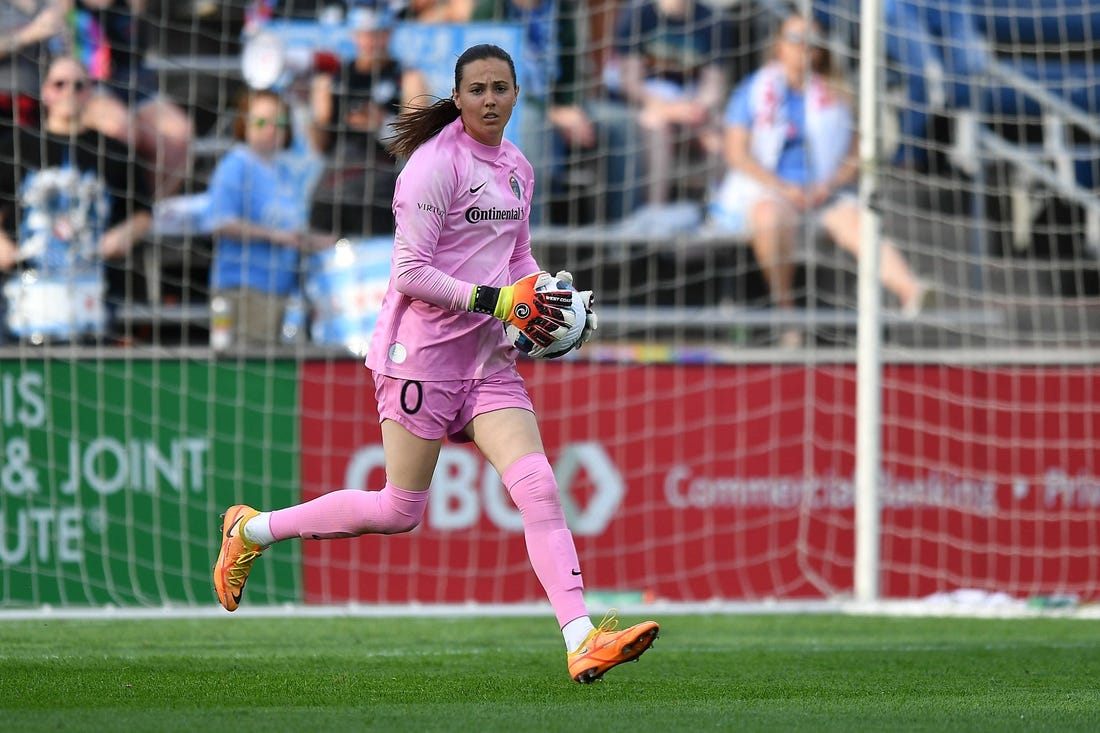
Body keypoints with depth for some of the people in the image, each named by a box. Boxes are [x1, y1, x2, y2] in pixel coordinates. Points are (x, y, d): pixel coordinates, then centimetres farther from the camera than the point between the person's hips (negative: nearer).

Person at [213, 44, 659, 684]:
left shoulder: (517, 168, 12)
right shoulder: (435, 163, -12)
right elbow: (411, 272, -16)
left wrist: (542, 298, 5)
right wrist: (498, 300, -21)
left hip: (488, 358, 6)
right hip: (422, 351, -6)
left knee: (538, 487, -12)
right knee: (399, 511, 0)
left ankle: (582, 642, -22)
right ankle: (252, 529, 20)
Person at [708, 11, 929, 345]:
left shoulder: (834, 96, 13)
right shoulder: (753, 92, 6)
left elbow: (854, 156, 11)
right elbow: (737, 154, -2)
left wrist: (828, 186, -10)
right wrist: (783, 189, -15)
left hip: (823, 191, 2)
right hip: (762, 189, -2)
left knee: (855, 224, -29)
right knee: (772, 216, -38)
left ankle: (910, 290, -52)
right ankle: (784, 309, -29)